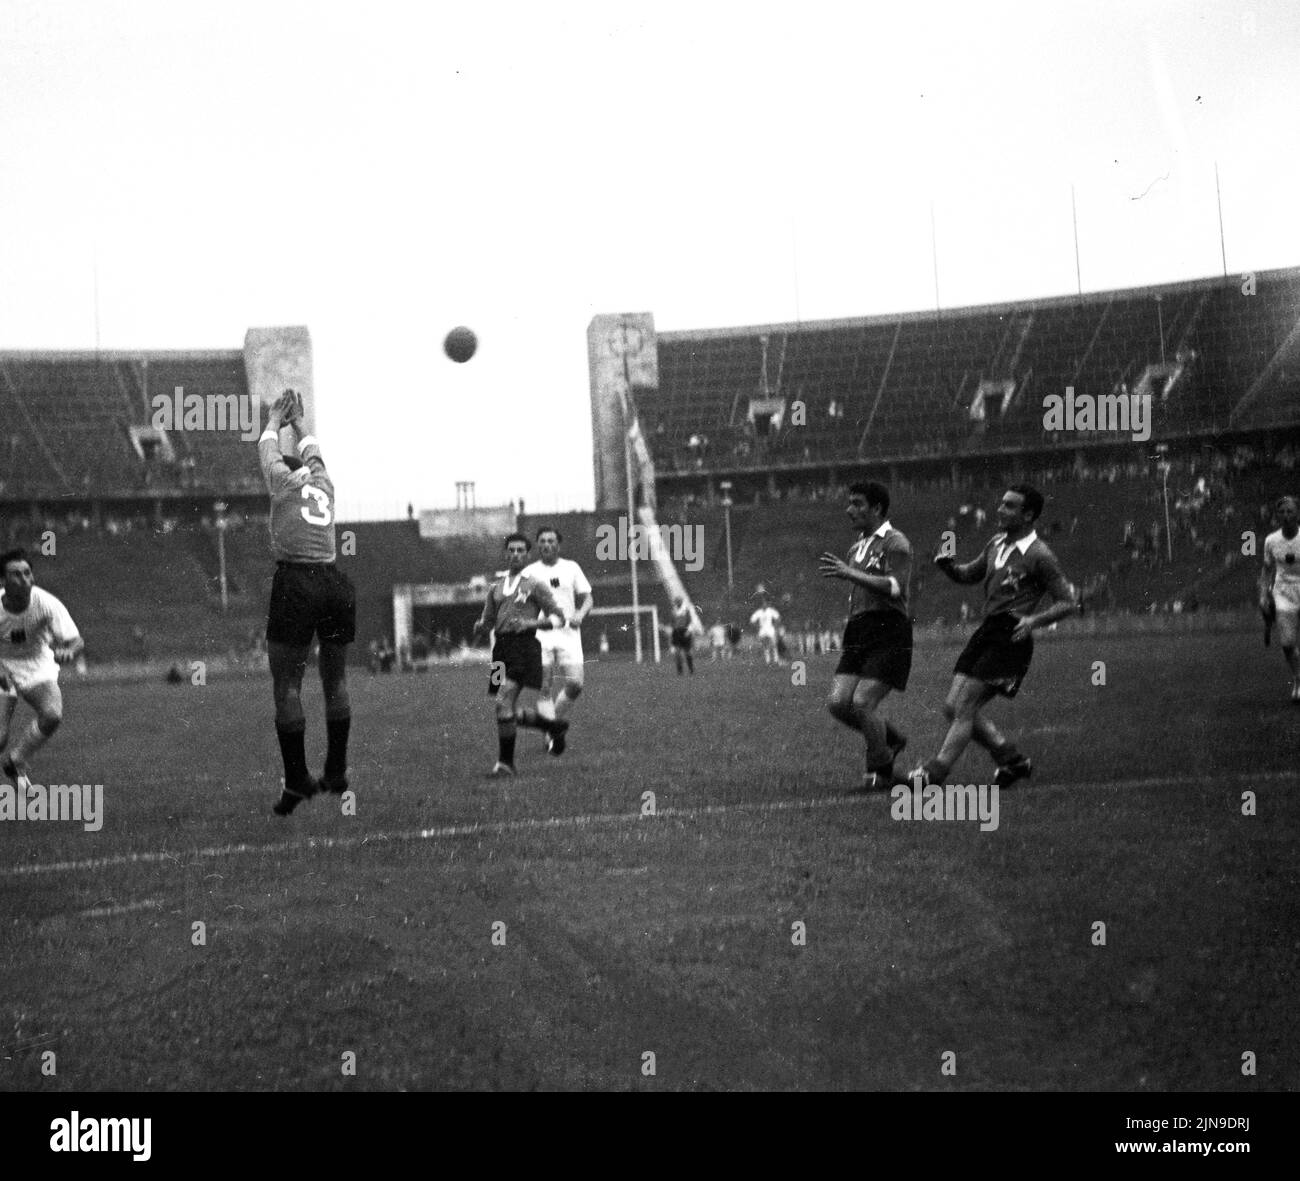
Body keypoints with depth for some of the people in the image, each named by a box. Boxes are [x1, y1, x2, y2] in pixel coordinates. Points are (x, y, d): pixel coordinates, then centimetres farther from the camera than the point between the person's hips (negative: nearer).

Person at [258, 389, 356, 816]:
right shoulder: (323, 484, 17)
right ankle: (336, 772, 15)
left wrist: (275, 420, 44)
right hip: (336, 584, 5)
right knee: (336, 678, 14)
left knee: (286, 683, -2)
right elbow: (310, 451, 38)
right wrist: (297, 422, 54)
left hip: (296, 584, -5)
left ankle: (297, 780, -7)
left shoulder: (283, 481, 6)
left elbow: (267, 447, 25)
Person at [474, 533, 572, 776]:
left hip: (524, 646, -6)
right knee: (511, 712, 8)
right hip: (502, 647, 6)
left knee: (504, 703, -18)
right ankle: (554, 726, 33)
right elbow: (487, 621, 22)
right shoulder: (496, 588, 18)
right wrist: (479, 628, -2)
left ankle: (505, 762, -9)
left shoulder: (534, 585, 2)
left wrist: (531, 623, -14)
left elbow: (559, 618, 1)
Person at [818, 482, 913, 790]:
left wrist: (849, 573, -24)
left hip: (889, 633, -8)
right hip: (858, 633, 8)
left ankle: (881, 772, 4)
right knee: (837, 703, -4)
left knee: (862, 704, -15)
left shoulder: (895, 543, -5)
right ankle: (890, 741, 20)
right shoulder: (857, 548, 21)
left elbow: (896, 588, -20)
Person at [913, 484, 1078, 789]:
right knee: (953, 708, 5)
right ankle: (1012, 761, 16)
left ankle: (934, 772, -10)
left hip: (1010, 639, -8)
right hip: (986, 632, 9)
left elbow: (1069, 602, -8)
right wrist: (949, 566, 4)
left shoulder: (1039, 556, -10)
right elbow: (971, 574, 27)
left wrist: (1034, 620, -22)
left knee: (963, 708, -12)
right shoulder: (995, 544, 13)